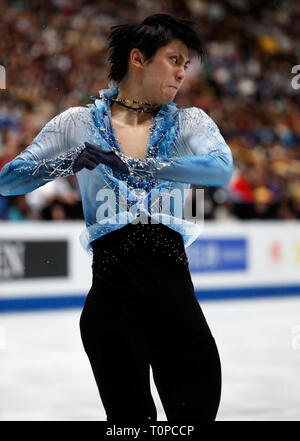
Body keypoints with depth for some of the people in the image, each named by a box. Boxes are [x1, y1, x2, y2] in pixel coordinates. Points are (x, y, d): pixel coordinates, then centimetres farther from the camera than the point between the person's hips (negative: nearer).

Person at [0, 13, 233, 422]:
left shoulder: (189, 123, 10)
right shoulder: (79, 123, 9)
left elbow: (222, 169, -13)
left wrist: (133, 166, -22)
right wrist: (68, 162, -14)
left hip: (176, 296, 2)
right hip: (113, 296, -1)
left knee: (198, 409, 2)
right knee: (132, 419, 4)